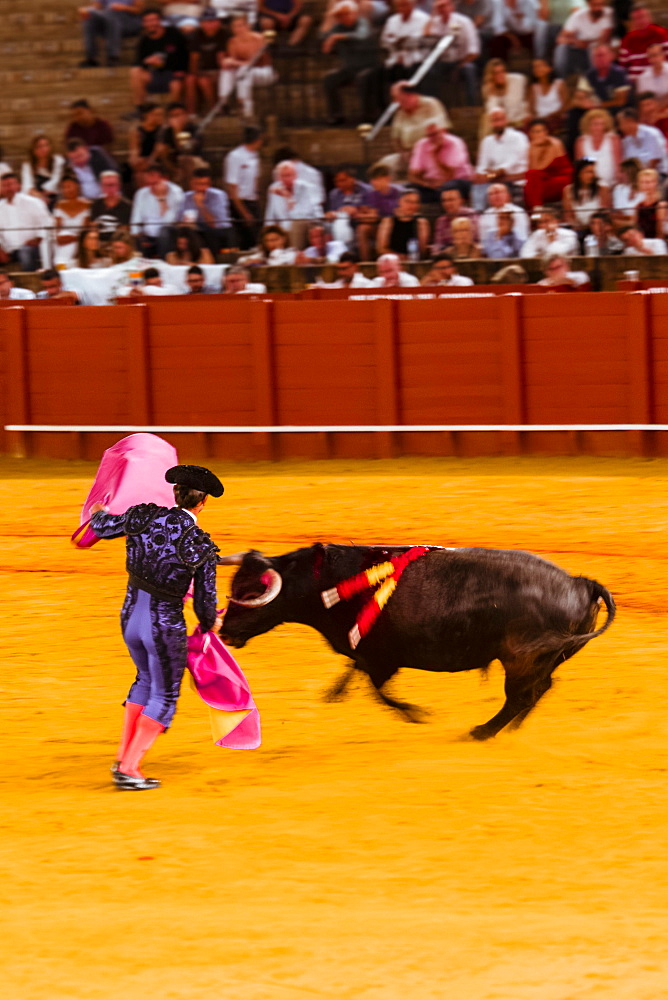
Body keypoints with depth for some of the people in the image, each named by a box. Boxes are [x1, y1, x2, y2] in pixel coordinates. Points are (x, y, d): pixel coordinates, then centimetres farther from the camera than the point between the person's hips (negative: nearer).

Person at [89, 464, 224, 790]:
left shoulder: (143, 516, -6)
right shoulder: (202, 547, -15)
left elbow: (102, 527, 15)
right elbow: (204, 603, -7)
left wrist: (100, 513, 40)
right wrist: (210, 623, 17)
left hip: (131, 617, 5)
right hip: (165, 626, -5)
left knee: (147, 678, 30)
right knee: (164, 697, 15)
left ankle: (123, 758, 29)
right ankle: (129, 770, 10)